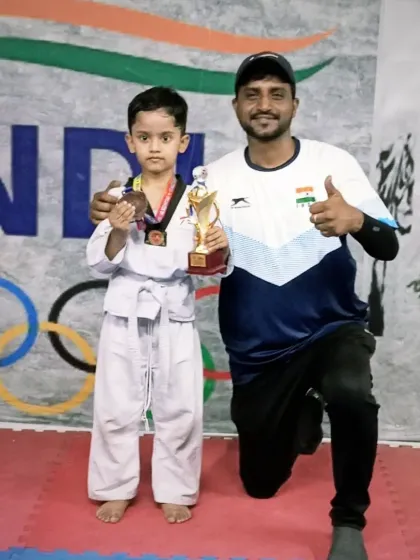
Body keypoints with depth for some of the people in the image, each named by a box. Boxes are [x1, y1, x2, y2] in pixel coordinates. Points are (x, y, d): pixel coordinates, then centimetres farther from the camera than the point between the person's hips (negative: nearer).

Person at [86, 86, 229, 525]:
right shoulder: (118, 198, 0)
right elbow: (98, 262, -1)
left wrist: (220, 249, -22)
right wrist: (117, 232, -19)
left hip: (176, 316, 0)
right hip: (125, 315, 1)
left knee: (180, 408, 8)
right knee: (115, 407, 9)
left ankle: (174, 490, 26)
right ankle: (115, 488, 28)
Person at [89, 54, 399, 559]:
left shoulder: (331, 162, -9)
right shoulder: (218, 177, -3)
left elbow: (389, 248, -11)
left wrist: (357, 221, -33)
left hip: (333, 329, -2)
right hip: (257, 353, 3)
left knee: (351, 395, -37)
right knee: (261, 485, 14)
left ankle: (349, 519, -10)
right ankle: (303, 415, 47)